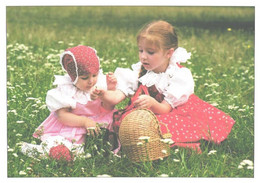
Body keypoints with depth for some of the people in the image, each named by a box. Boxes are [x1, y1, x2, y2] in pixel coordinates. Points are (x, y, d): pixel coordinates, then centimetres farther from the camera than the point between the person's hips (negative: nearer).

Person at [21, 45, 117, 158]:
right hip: (71, 123, -4)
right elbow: (62, 115, -17)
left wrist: (110, 90, -17)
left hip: (95, 122, 4)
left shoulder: (100, 83, -3)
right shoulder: (66, 90, -13)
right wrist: (84, 121, -28)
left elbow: (107, 109, -1)